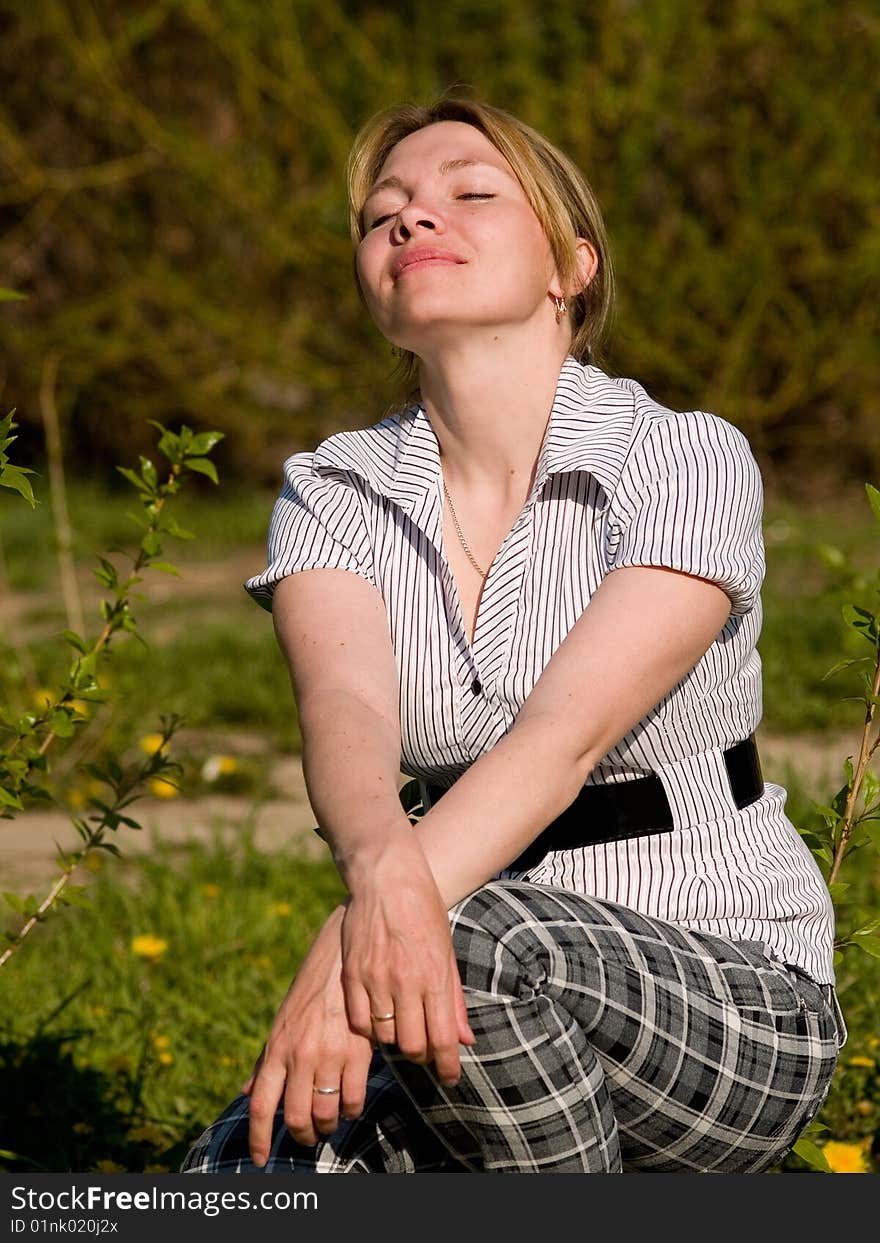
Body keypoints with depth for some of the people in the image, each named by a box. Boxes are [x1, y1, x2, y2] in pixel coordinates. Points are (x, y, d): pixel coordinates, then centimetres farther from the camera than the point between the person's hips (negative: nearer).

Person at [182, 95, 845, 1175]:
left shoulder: (688, 460, -11)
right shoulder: (335, 492, 2)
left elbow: (562, 738, -24)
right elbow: (345, 705, -19)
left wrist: (345, 949, -39)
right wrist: (381, 866, -43)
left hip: (733, 997, -3)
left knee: (480, 944, -36)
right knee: (239, 1174, -25)